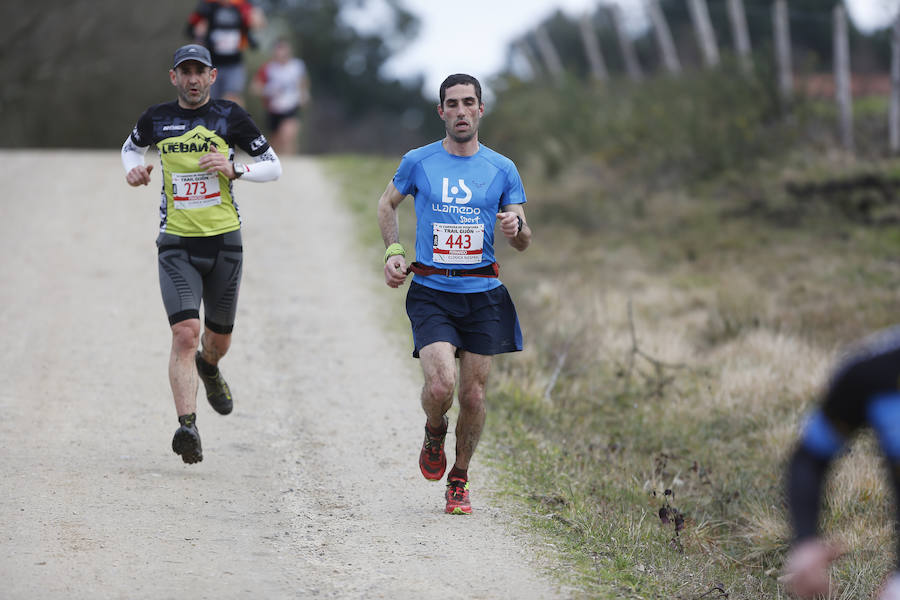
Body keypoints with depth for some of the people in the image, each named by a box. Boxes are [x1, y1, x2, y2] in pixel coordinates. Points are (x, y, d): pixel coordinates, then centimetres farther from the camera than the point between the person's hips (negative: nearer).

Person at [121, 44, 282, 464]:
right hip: (176, 245, -1)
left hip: (224, 241, 1)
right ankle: (187, 426, -26)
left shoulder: (229, 116, -1)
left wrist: (235, 169, -16)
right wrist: (133, 169, 1)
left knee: (218, 341, 14)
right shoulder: (157, 118, 3)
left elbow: (274, 167, 3)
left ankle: (208, 368, 52)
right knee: (185, 332, -20)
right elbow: (131, 147, 24)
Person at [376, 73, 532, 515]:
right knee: (440, 386, -19)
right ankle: (434, 434, 16)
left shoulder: (502, 169, 5)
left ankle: (459, 480, 22)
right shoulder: (418, 162, 2)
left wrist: (515, 226, -15)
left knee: (473, 396, 2)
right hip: (431, 292, -2)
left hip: (483, 295, 2)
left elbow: (523, 243, 9)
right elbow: (387, 204, 20)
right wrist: (393, 252, 6)